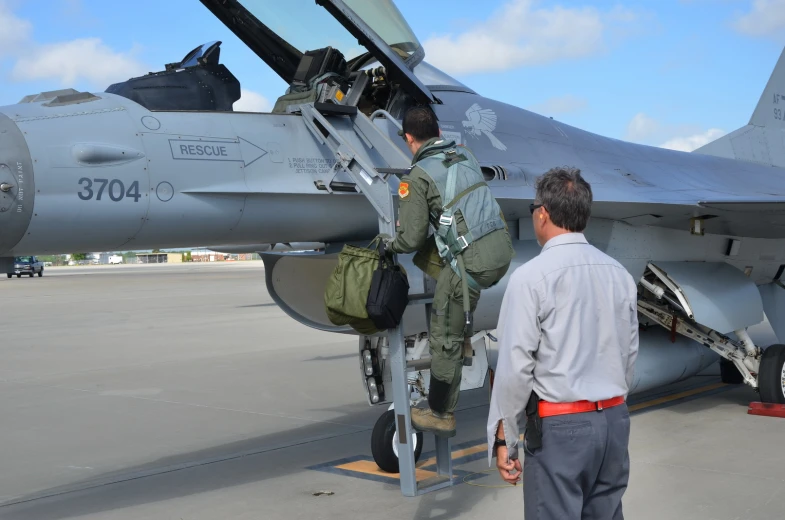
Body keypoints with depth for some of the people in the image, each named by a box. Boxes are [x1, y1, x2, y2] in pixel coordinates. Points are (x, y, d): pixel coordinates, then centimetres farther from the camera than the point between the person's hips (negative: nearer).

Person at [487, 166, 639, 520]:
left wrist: (503, 437, -5)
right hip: (614, 421, 6)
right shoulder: (619, 274, 6)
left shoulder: (531, 276, -12)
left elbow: (515, 367, -13)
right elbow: (629, 355, 12)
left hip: (559, 426, -6)